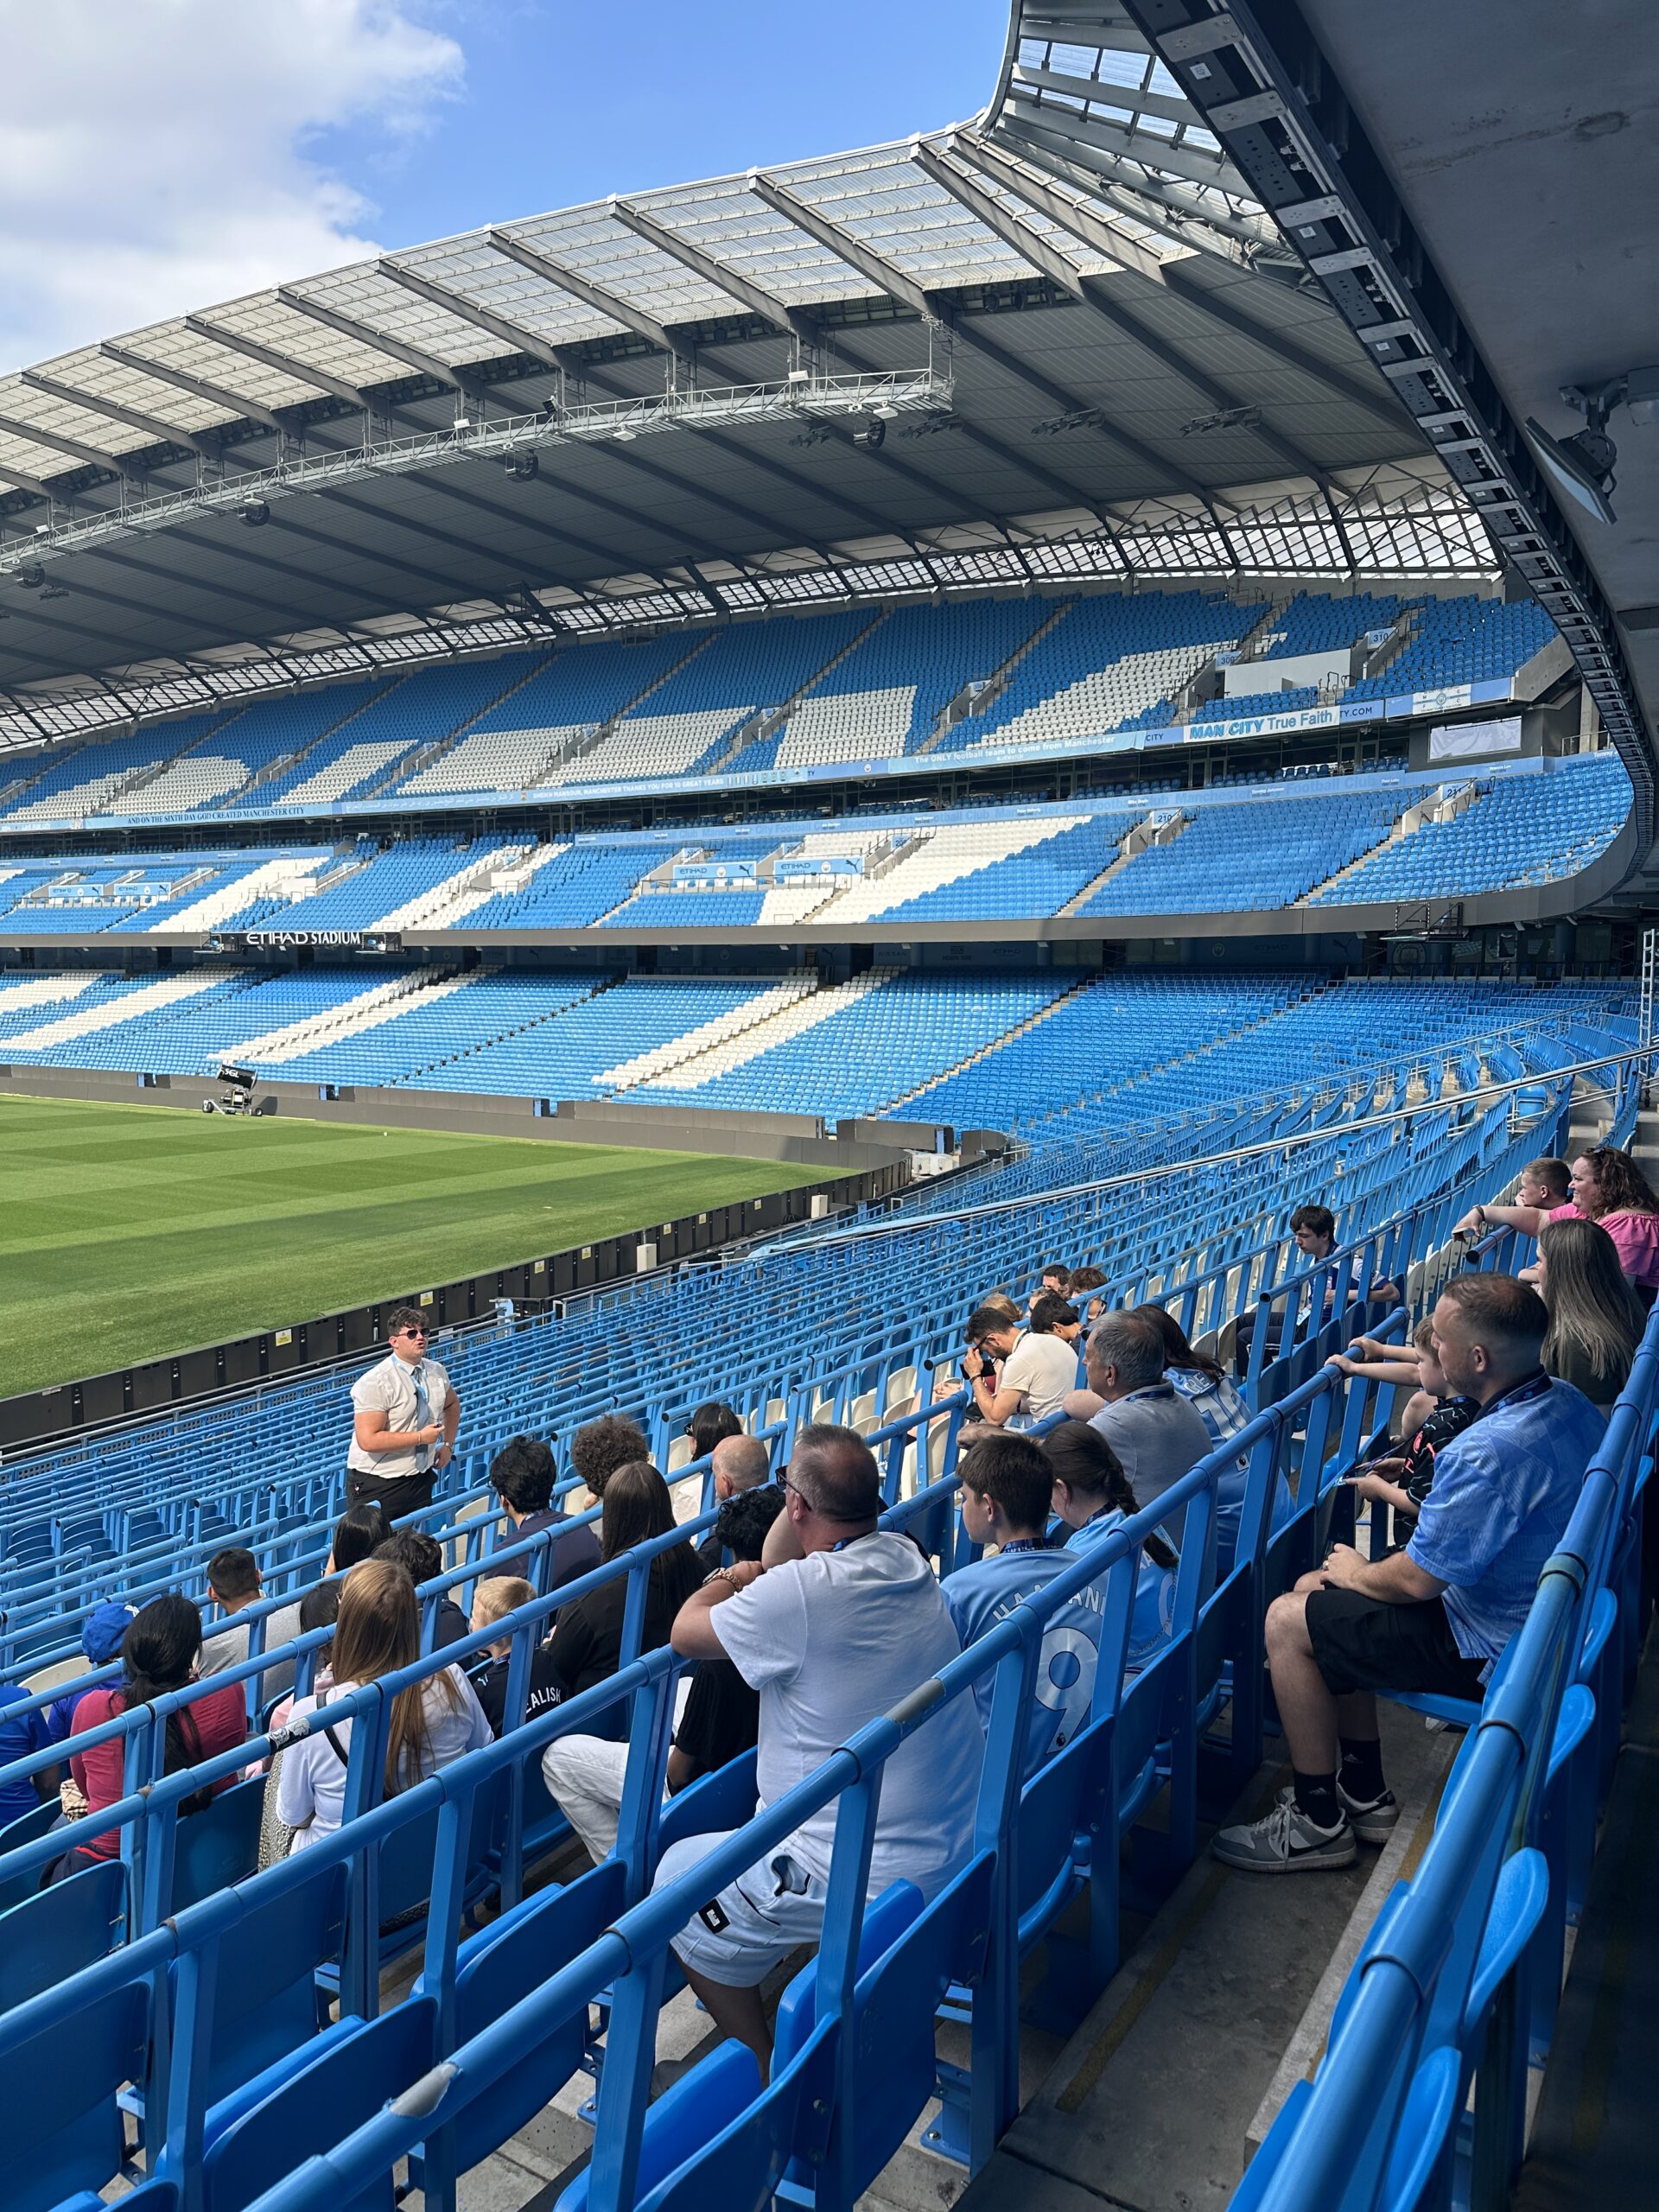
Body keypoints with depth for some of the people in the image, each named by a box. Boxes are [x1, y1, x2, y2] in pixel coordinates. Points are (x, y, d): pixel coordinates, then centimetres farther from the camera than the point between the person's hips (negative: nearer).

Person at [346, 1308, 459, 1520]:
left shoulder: (436, 1372, 5)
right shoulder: (375, 1383, -17)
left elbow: (452, 1404, 27)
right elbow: (368, 1440, -24)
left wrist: (448, 1444, 14)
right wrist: (421, 1437, -20)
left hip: (421, 1478, 6)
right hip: (378, 1484, -6)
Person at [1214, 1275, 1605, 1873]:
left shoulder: (1491, 1453, -34)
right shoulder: (1569, 1403, -3)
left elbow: (1416, 1581, -25)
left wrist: (1357, 1574, -3)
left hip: (1486, 1652, -10)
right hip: (1534, 1615, 10)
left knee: (1288, 1621, -4)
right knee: (1322, 1598, 16)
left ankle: (1317, 1823, 11)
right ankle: (1364, 1793, 25)